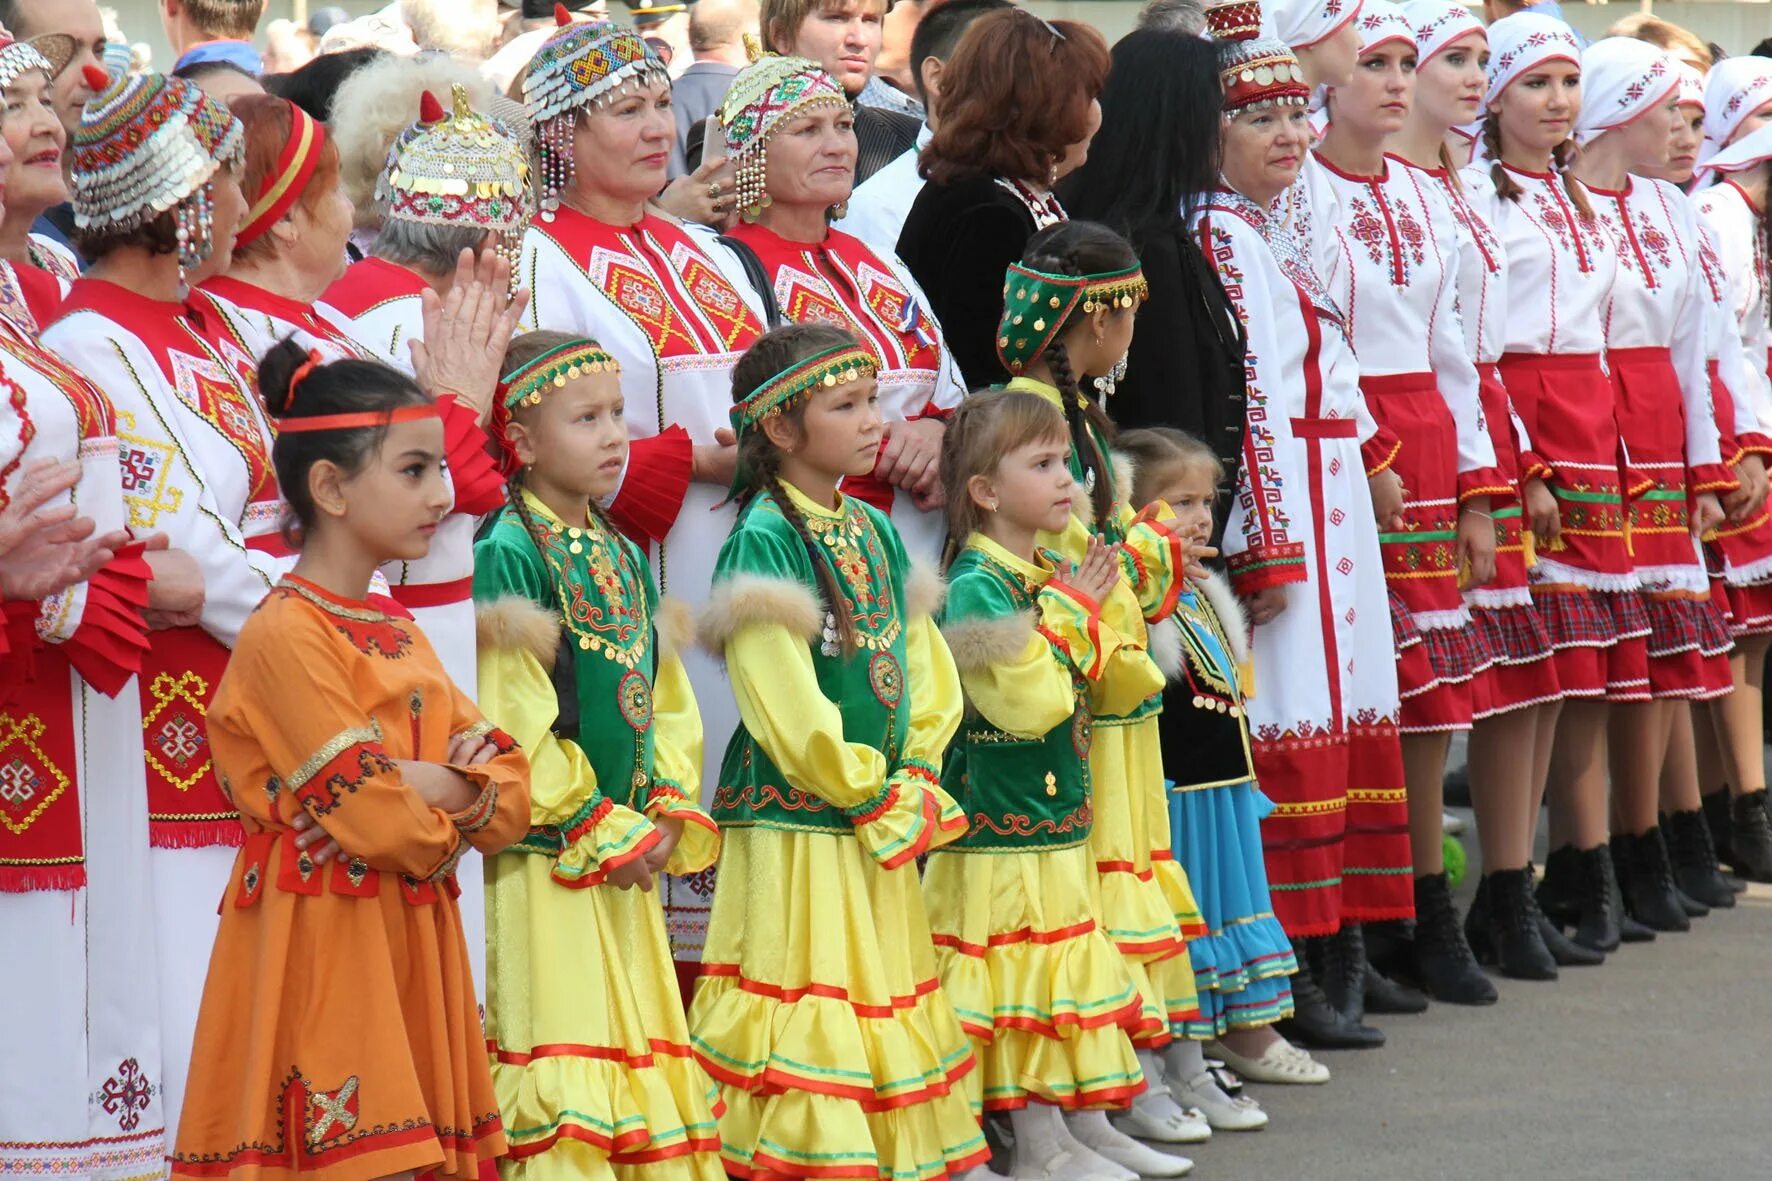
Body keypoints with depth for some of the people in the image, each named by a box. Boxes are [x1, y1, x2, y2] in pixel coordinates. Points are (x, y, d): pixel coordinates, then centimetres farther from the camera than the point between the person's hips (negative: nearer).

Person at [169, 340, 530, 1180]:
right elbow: (374, 817, -18)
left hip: (409, 945, 8)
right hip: (322, 945, -8)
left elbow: (513, 795, 11)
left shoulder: (398, 636, 16)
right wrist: (442, 815, 2)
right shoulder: (284, 636, -11)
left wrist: (446, 791, -9)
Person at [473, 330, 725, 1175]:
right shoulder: (507, 557, -12)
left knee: (639, 1034, 11)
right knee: (557, 1048, -7)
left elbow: (667, 701, 16)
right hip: (547, 859, -8)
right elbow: (515, 725, -16)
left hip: (626, 861, 8)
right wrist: (605, 829, -13)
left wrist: (668, 817, 2)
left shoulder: (624, 558, 14)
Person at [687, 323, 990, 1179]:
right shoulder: (763, 541, -14)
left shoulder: (874, 531, 11)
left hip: (879, 814, 8)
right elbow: (786, 700, -18)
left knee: (886, 994, 14)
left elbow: (922, 660, 12)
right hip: (795, 821, -8)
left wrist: (915, 781, -1)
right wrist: (876, 802, -14)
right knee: (809, 1000, -4)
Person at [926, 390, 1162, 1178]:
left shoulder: (1059, 578, 10)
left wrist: (1111, 611, 1)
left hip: (1060, 826, 9)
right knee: (1013, 993, -1)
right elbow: (1028, 700, -24)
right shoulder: (975, 588, -16)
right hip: (998, 831, -9)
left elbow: (1117, 691, 16)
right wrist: (1071, 614, -16)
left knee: (1055, 986, 13)